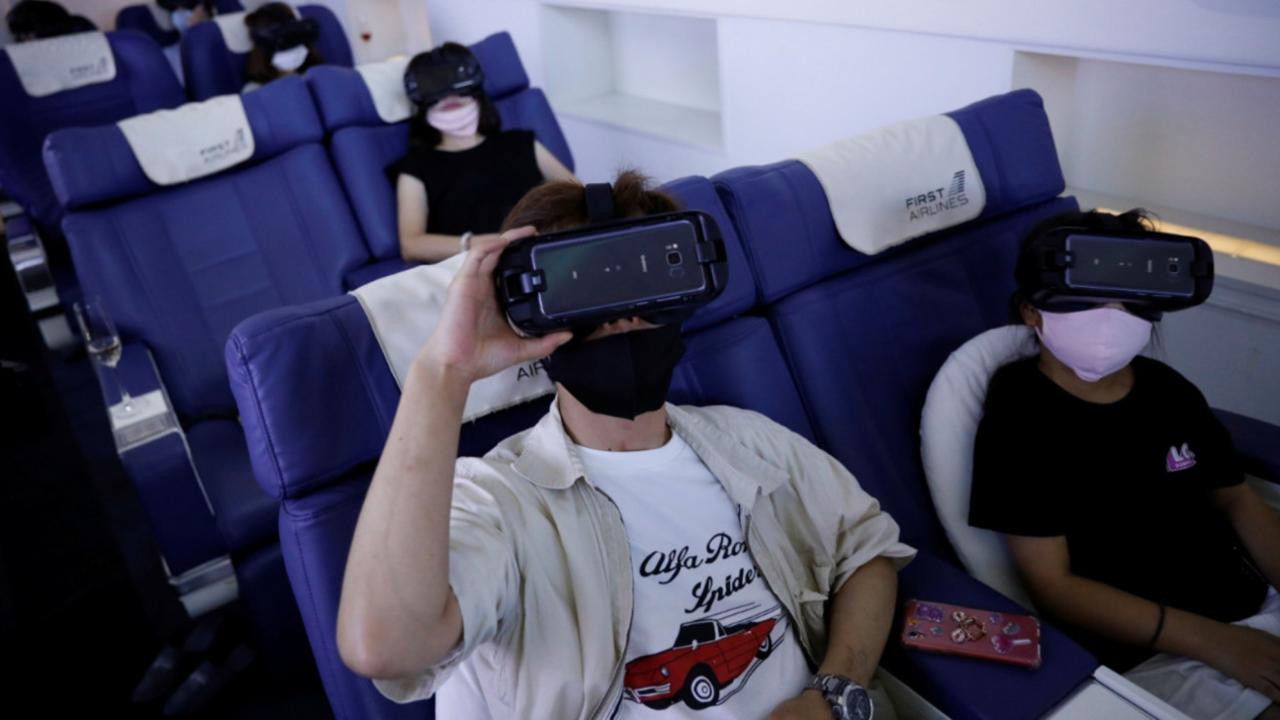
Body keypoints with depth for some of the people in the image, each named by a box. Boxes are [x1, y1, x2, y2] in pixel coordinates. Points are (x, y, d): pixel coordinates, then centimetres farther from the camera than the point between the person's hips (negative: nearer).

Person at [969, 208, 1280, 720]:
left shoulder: (1167, 388, 7)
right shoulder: (1018, 421, -13)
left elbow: (1238, 503, 13)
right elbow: (1054, 586, -14)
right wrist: (1214, 641, -19)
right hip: (1157, 655, -6)